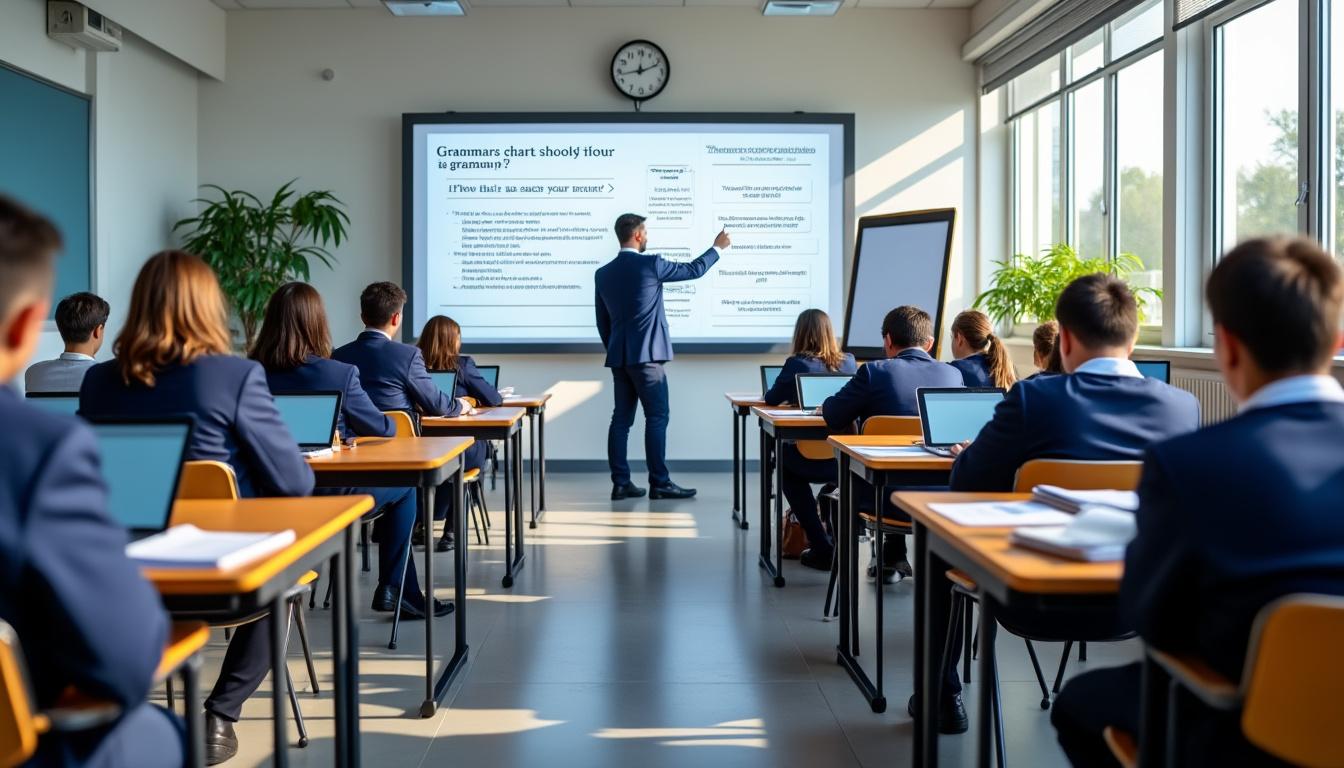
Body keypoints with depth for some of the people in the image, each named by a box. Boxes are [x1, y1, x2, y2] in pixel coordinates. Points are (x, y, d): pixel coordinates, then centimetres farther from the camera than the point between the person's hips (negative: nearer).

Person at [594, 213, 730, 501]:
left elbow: (602, 321, 14)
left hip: (618, 357, 7)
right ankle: (659, 483, -2)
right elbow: (694, 270, 2)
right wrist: (718, 247, 17)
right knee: (657, 417, -2)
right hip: (646, 355, -7)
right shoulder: (650, 265, -10)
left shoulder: (603, 273, 8)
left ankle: (620, 483, 7)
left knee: (621, 418, 7)